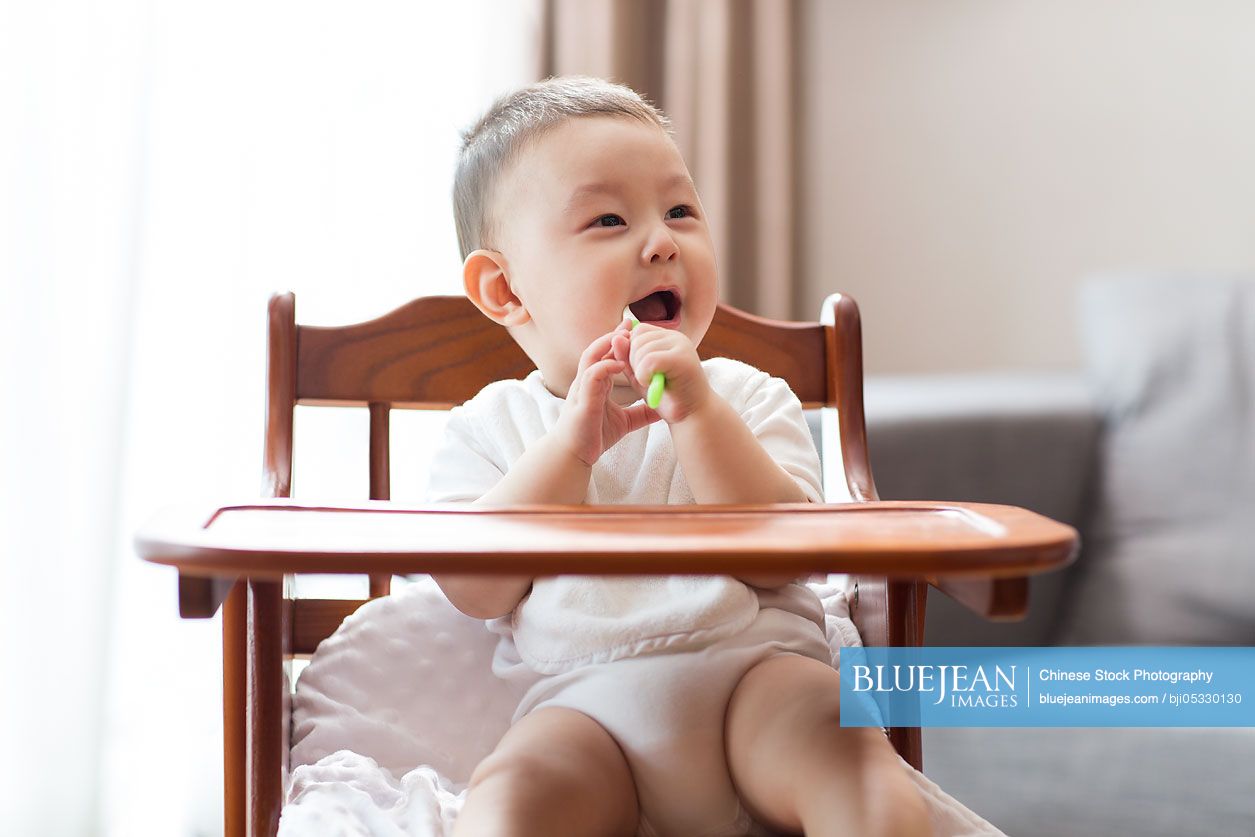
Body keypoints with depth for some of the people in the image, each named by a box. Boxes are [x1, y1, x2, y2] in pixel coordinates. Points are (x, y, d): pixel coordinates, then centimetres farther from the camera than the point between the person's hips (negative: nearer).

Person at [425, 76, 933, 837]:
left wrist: (698, 413, -14)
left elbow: (779, 559, -4)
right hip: (586, 700, 0)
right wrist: (570, 445, -11)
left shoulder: (748, 398, 12)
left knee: (845, 746, -30)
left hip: (753, 666, 0)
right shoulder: (490, 425, 12)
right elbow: (476, 591, -3)